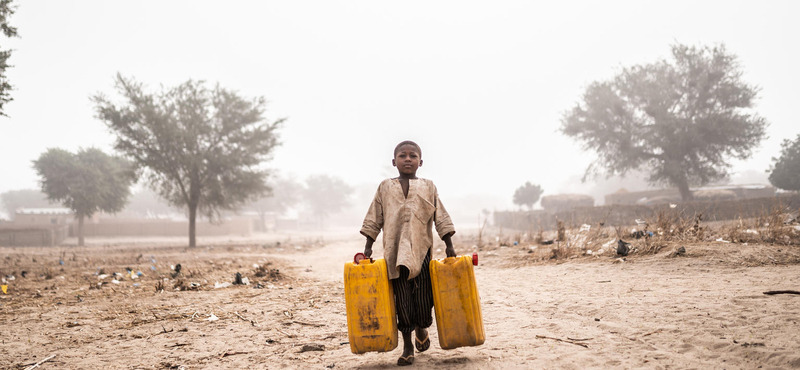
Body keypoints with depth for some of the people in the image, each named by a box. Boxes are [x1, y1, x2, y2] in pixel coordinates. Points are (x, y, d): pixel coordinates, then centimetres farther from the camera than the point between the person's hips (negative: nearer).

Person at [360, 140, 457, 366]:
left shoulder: (428, 187, 8)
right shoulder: (385, 188, 8)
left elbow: (441, 218, 8)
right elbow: (374, 220, 10)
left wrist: (449, 246, 3)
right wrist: (368, 247, 6)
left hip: (421, 250, 0)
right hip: (394, 252, 0)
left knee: (423, 297, 2)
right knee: (402, 301, 1)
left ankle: (421, 329, 33)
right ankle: (407, 347, 12)